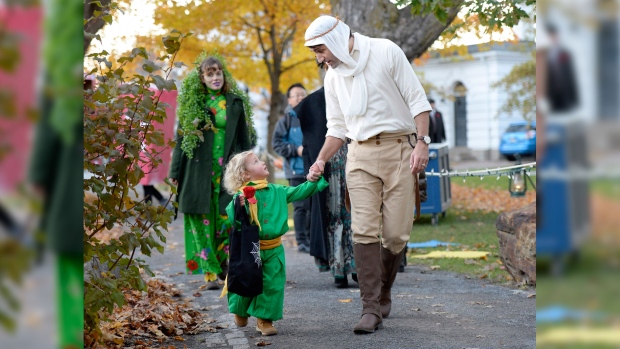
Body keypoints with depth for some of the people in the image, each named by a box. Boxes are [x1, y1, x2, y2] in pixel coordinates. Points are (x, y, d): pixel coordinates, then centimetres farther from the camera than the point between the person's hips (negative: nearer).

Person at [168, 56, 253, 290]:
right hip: (200, 171, 0)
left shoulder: (234, 103, 8)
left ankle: (224, 266, 13)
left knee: (227, 220, -5)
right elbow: (181, 138, 6)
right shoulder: (192, 103, 6)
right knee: (202, 221, -3)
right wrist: (175, 171, 2)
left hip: (228, 169, 0)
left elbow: (244, 139, 11)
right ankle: (210, 273, -1)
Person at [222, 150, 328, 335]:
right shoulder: (242, 195, -12)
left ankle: (264, 319, 14)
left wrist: (316, 180, 5)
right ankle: (240, 311, 36)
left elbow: (299, 192, 12)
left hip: (273, 249, 4)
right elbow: (232, 217, -22)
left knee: (273, 284, 1)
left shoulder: (277, 191, 6)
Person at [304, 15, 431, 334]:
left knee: (396, 233, -6)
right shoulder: (333, 77, 14)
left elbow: (417, 98, -4)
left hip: (399, 149, -4)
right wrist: (320, 161, 5)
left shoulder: (386, 52, -2)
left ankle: (383, 294, 17)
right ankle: (372, 308, -10)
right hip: (360, 155, 4)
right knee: (364, 231, -10)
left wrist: (422, 141, -13)